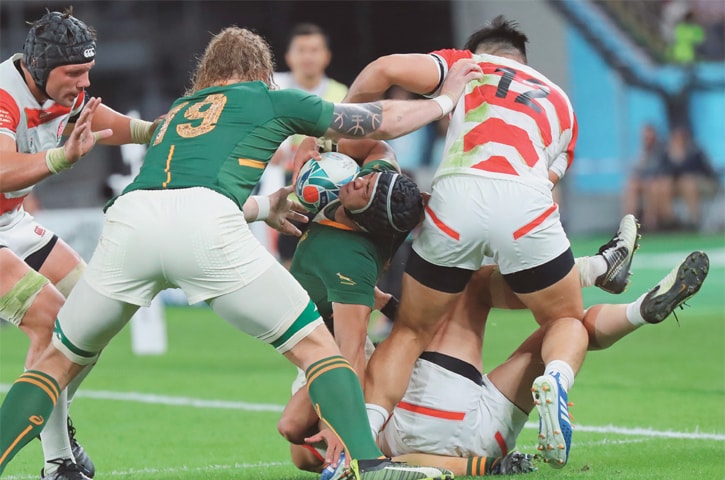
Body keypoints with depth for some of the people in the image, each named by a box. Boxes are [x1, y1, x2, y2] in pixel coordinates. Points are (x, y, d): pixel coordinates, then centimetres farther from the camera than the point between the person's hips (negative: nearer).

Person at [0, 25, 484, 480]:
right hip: (206, 227, -4)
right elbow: (383, 121, 33)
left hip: (129, 215, 4)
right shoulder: (270, 99, 27)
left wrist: (262, 207, 67)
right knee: (315, 345, 9)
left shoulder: (176, 112, 38)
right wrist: (447, 98, 50)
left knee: (61, 359, 20)